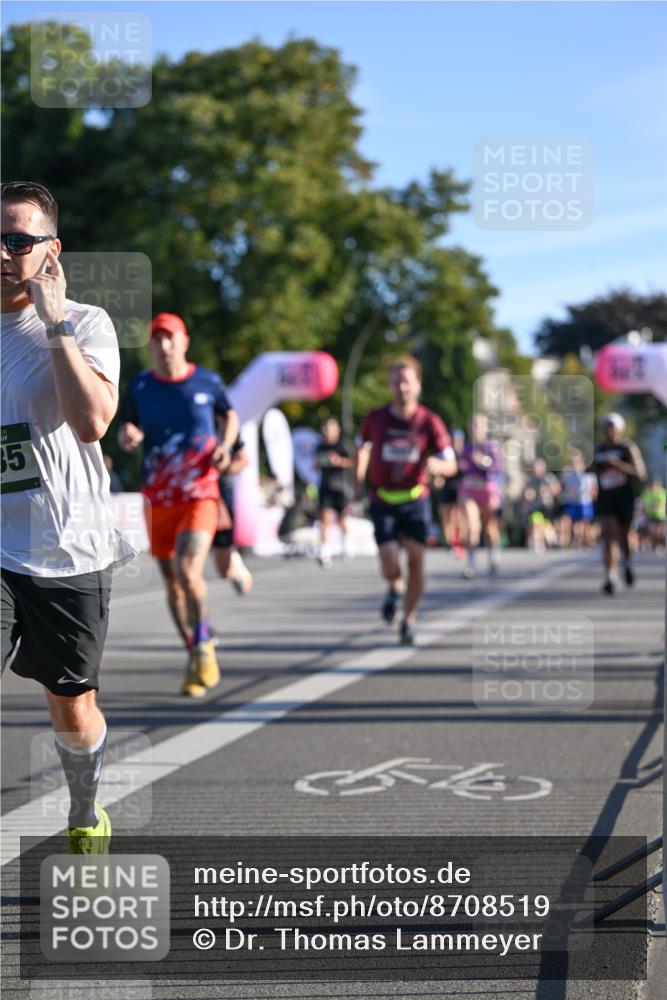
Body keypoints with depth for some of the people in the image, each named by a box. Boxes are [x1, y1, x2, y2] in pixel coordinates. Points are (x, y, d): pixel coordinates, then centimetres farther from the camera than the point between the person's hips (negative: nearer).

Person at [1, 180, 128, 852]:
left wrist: (54, 323, -22)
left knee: (72, 708, 12)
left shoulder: (84, 324, -6)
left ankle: (85, 815, 40)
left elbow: (92, 420, -25)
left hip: (69, 551, -2)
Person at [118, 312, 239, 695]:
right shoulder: (139, 388, 3)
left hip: (200, 494, -3)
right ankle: (197, 659, 24)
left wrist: (225, 446, -2)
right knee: (173, 584, 8)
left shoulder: (208, 382, 1)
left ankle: (203, 644, 1)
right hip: (158, 498, 3)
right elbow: (127, 429, 10)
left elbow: (230, 416, 17)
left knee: (188, 573, -21)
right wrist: (129, 436, -14)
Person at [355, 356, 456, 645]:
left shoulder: (430, 422, -6)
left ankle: (409, 621, 13)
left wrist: (436, 465, -28)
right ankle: (395, 588, 24)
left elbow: (451, 465, -5)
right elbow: (361, 447, 19)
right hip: (383, 501, 0)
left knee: (416, 561, -6)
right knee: (390, 564, -13)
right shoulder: (375, 419, -3)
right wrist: (358, 480, 12)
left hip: (416, 501, 0)